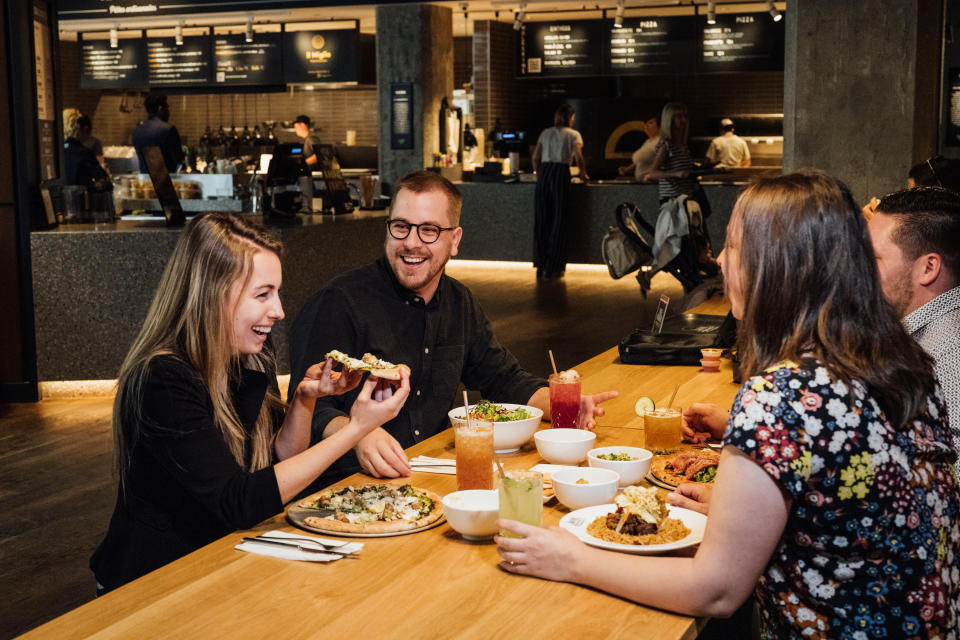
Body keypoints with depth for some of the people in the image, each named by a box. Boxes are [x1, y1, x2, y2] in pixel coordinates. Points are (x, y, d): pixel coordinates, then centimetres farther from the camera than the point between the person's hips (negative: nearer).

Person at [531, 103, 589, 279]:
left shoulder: (546, 133, 16)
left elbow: (535, 158, 11)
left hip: (544, 173, 4)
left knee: (541, 220, 8)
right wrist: (583, 174, 7)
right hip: (561, 174, -4)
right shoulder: (573, 134, 6)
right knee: (559, 221, 2)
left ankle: (541, 265, 10)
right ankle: (554, 267, 3)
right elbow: (578, 157, -8)